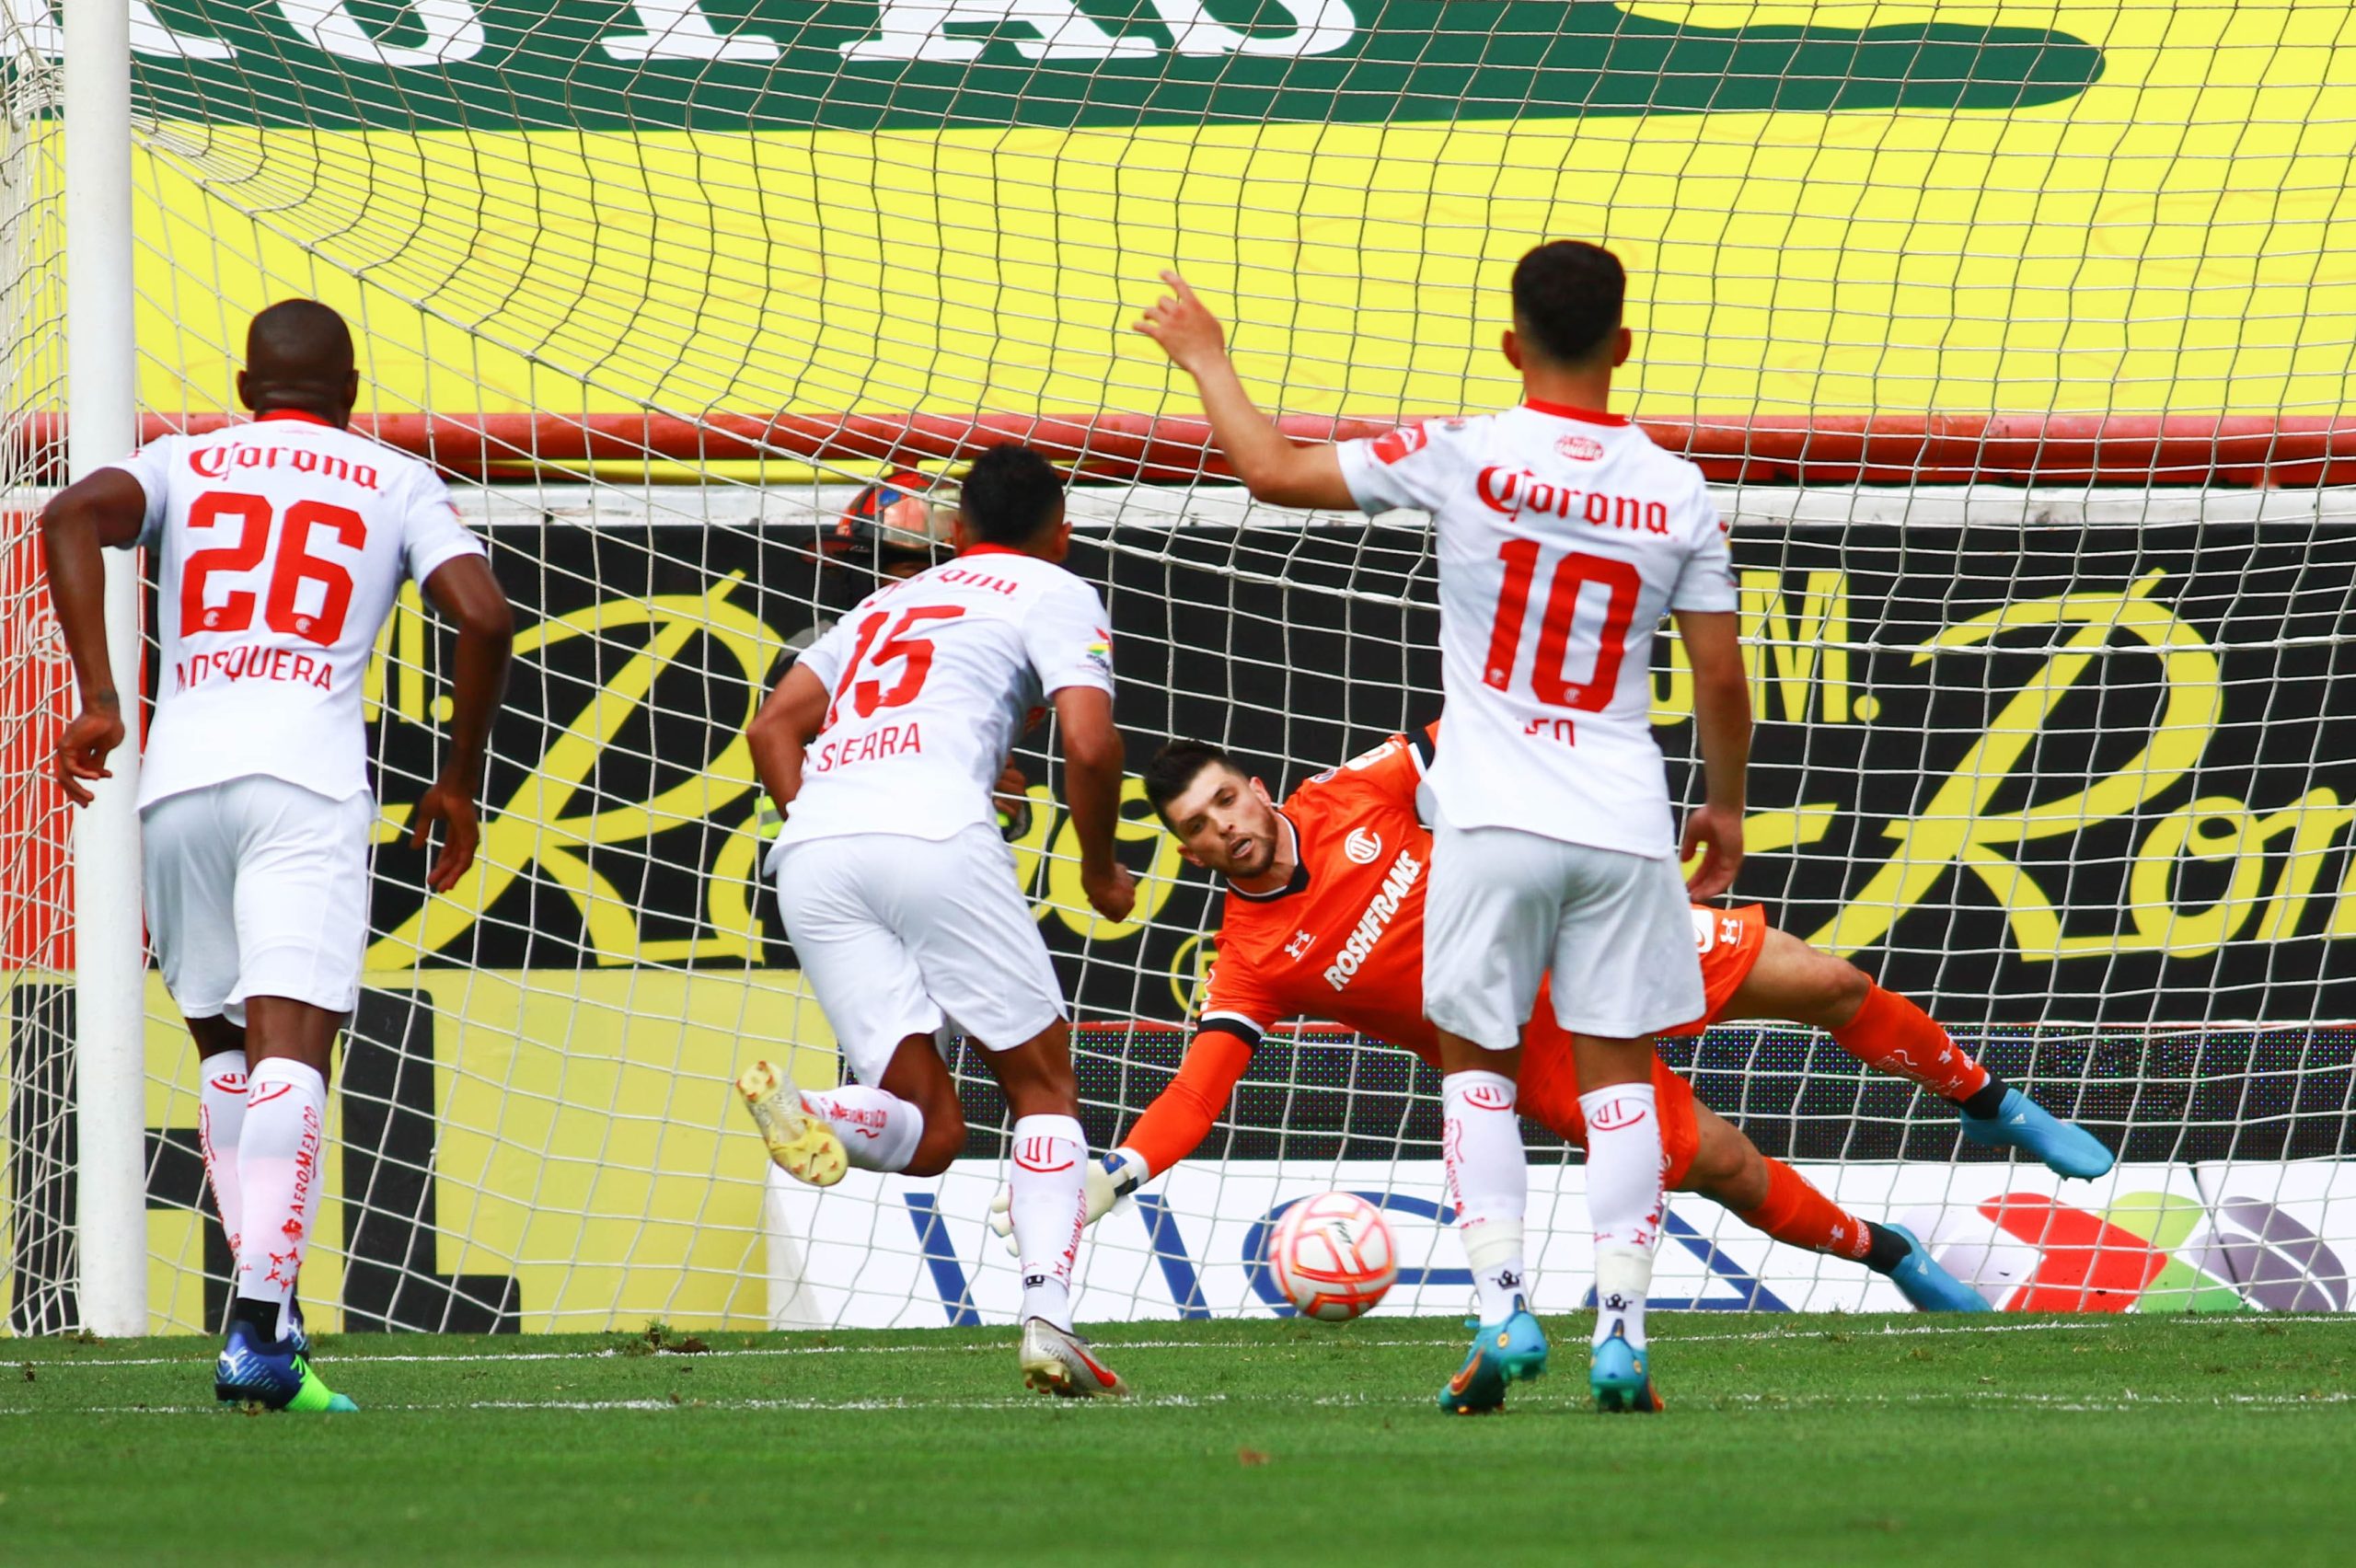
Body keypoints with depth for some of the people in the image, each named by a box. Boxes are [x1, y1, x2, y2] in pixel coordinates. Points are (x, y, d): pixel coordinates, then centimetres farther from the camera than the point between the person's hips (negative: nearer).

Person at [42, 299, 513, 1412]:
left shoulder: (184, 465, 20)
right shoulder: (395, 484, 16)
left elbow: (75, 516, -2)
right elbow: (485, 618, 2)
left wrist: (97, 699, -3)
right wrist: (460, 781, 13)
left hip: (179, 776, 2)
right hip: (310, 778, -2)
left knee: (223, 1047, 18)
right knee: (290, 1053, -12)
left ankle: (267, 1308, 11)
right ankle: (260, 1327, -28)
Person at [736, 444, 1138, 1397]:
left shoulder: (890, 602, 33)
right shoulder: (1055, 593, 15)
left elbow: (774, 726, 25)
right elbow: (1090, 745, 1)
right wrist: (1100, 870, 15)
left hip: (811, 853, 5)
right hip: (934, 834, -5)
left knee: (928, 1130, 5)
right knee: (1042, 1083, 9)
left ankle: (798, 1112, -27)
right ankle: (1049, 1315, -9)